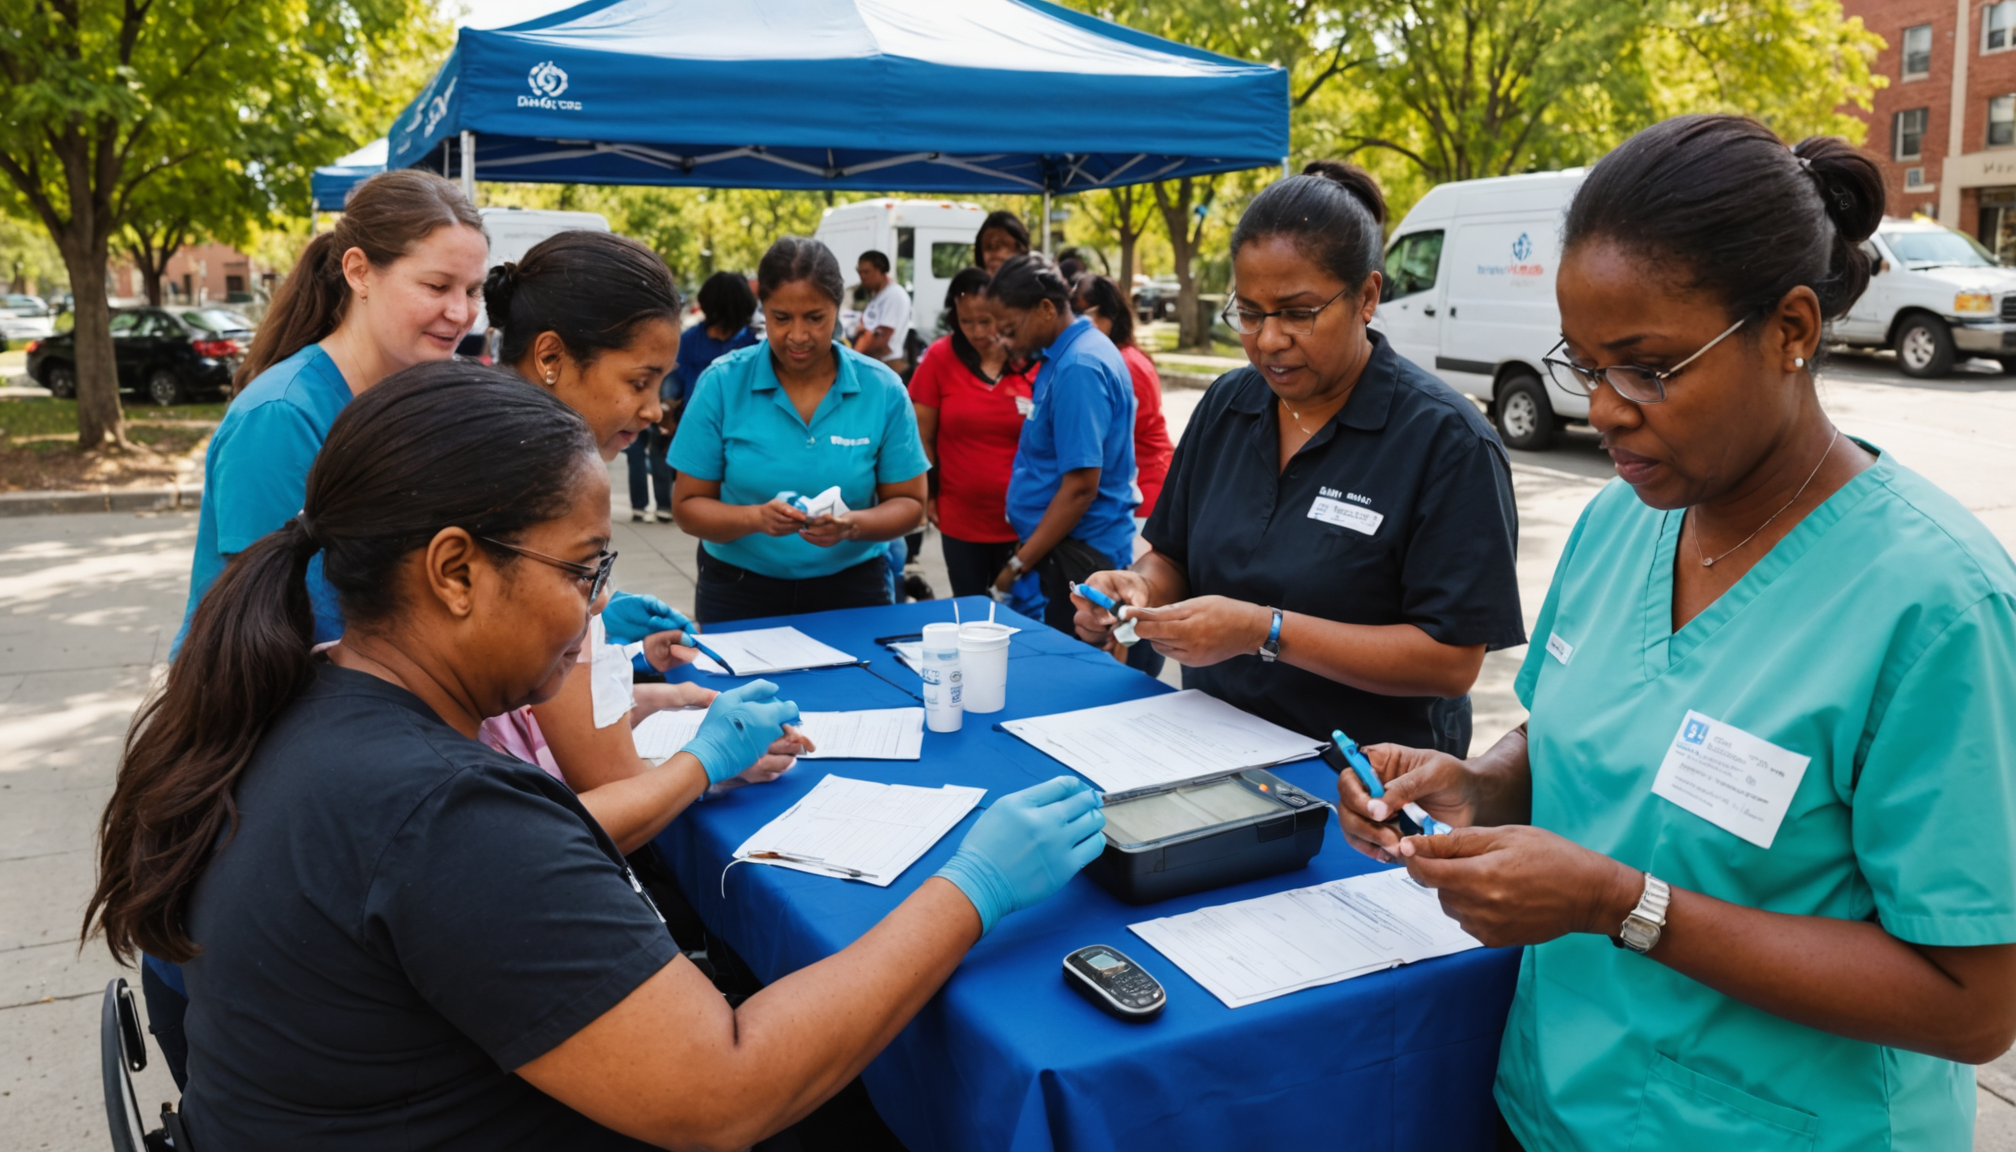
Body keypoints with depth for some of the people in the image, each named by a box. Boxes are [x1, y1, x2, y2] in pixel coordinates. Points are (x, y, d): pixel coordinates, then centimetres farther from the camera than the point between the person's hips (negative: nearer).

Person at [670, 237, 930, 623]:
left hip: (851, 590, 1)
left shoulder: (882, 388, -7)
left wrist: (854, 525, -22)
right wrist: (755, 518, -24)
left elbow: (908, 503, -2)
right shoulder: (721, 383, -8)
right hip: (739, 594, 0)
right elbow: (688, 505, -5)